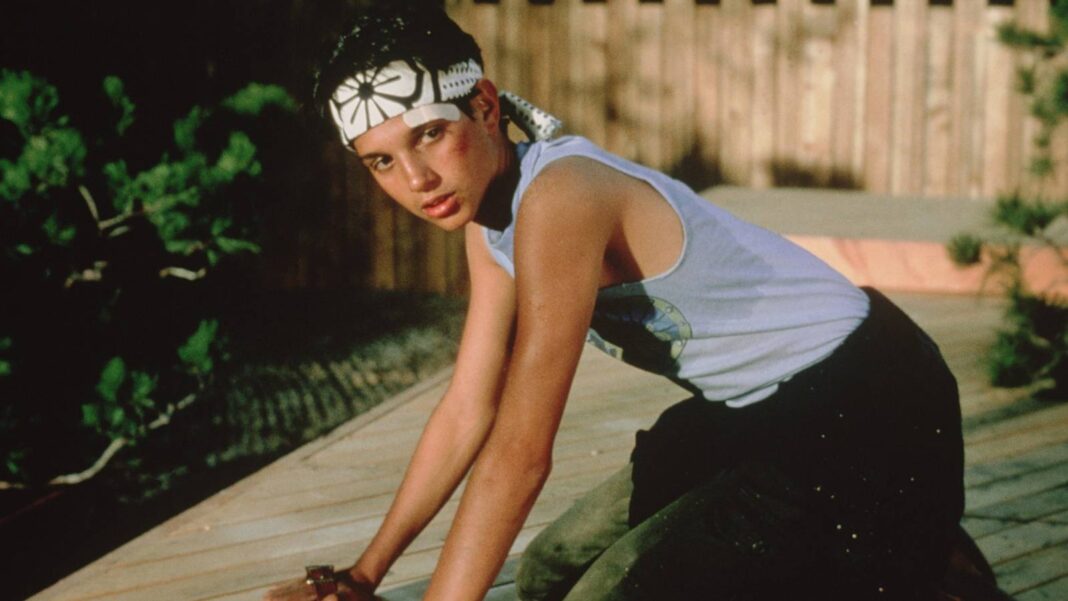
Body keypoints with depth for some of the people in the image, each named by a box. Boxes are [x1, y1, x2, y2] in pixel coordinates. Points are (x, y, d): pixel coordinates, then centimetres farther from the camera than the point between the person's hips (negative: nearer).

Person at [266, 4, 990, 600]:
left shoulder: (560, 196, -26)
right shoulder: (488, 220, 3)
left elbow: (520, 451, -28)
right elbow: (467, 411, 8)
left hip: (859, 415, -9)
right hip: (761, 414, 9)